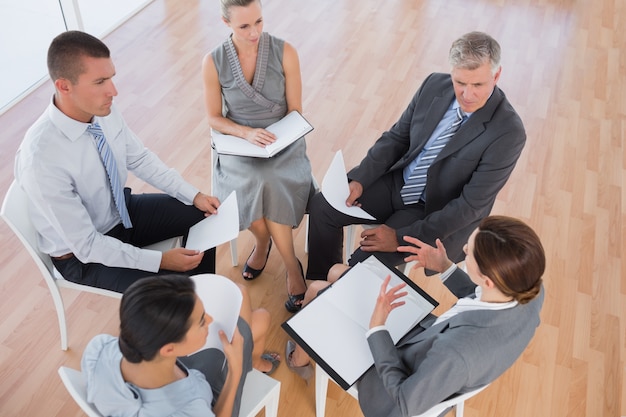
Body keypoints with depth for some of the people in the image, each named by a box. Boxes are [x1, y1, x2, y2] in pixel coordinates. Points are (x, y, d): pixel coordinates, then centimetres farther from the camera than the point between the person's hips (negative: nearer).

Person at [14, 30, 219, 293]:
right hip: (82, 255, -6)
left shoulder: (104, 111, -16)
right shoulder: (41, 160, -35)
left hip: (122, 209, 7)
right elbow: (86, 245, -27)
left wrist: (194, 195, -5)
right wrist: (161, 260, -27)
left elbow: (140, 160, 1)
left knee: (202, 216, 3)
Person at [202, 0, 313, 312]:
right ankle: (292, 266, -7)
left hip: (282, 141, 0)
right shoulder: (213, 63, -8)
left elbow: (295, 111, -3)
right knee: (255, 187, -30)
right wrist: (247, 133, -19)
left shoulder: (285, 52, -8)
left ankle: (263, 242, -1)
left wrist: (274, 140, -19)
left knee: (266, 187, -32)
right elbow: (214, 118, -1)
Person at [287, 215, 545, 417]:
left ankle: (300, 359, 41)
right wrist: (445, 268, -1)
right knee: (338, 273, 16)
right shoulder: (531, 289, -24)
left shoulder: (459, 350, -46)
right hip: (429, 344, 7)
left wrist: (377, 326, -27)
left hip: (407, 379, -6)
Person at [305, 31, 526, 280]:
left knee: (365, 260, -20)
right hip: (398, 183, 6)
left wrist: (402, 237, -25)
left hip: (436, 212, -5)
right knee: (321, 206, -2)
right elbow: (397, 137, 3)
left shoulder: (508, 133, -25)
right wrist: (360, 178, -11)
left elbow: (470, 205, -23)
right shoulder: (435, 85, -9)